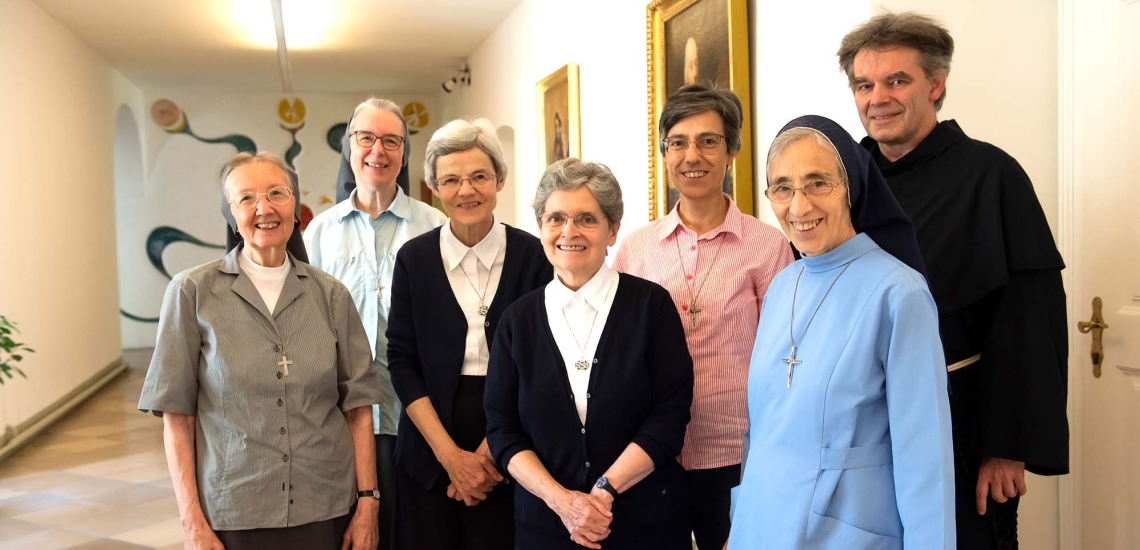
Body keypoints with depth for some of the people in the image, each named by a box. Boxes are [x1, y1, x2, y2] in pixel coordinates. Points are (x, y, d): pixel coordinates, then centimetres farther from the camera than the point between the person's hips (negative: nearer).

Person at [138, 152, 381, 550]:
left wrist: (367, 502, -2)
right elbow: (177, 416, -3)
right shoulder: (193, 292, -4)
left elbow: (357, 406, 3)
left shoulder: (330, 294, 1)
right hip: (232, 516, -1)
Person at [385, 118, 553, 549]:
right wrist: (451, 455, -9)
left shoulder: (531, 254, -4)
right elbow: (401, 360, -2)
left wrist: (490, 450, -10)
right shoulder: (414, 258, 0)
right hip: (430, 446, 1)